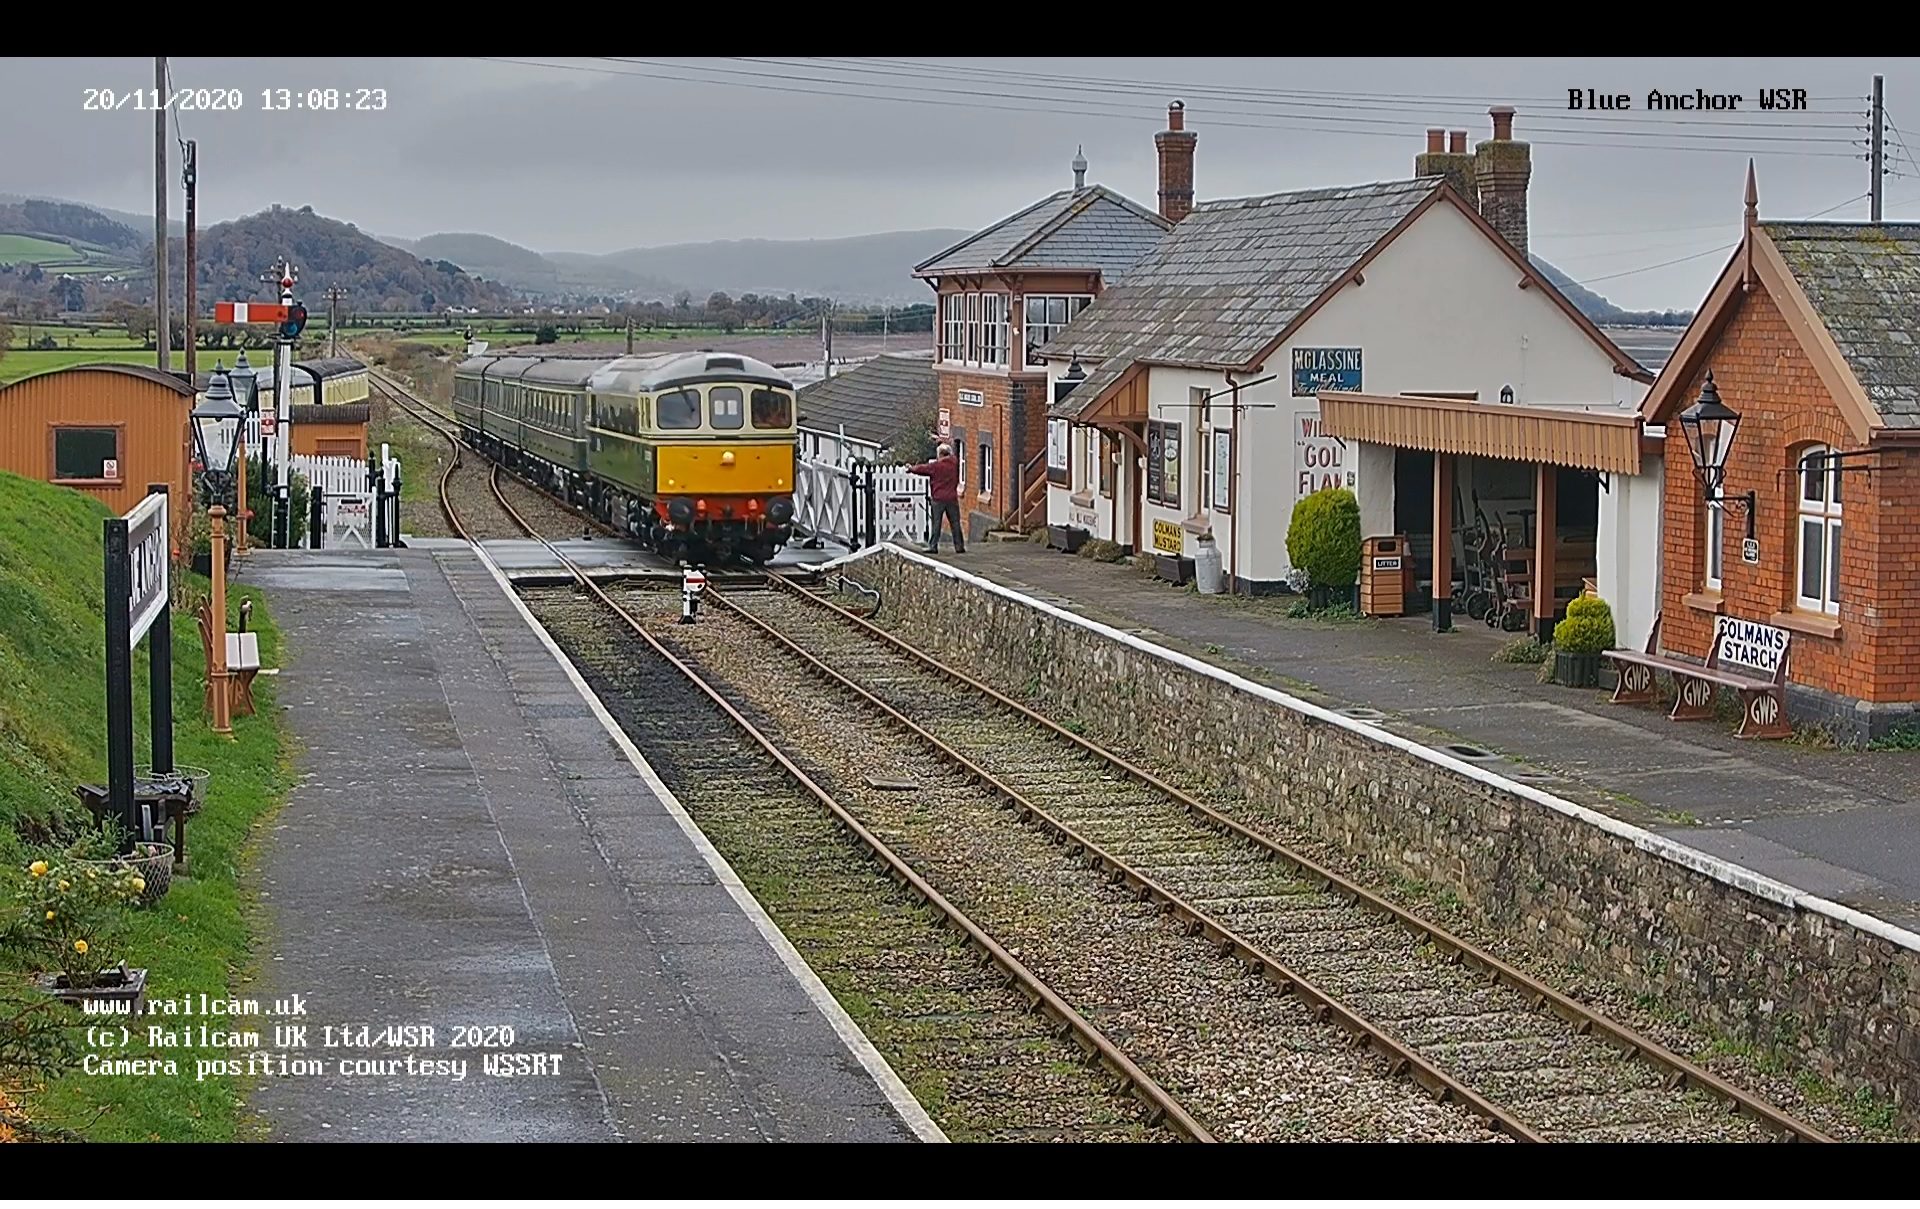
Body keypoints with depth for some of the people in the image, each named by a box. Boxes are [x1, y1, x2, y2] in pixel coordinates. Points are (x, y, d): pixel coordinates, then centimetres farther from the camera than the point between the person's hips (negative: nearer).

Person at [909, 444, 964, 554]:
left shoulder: (935, 465, -6)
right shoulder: (954, 464, 4)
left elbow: (922, 468, 4)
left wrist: (911, 469, 21)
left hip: (938, 498, -3)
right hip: (952, 498, 3)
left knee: (936, 523, 0)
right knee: (955, 523, 6)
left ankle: (933, 546, -4)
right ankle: (959, 546, 7)